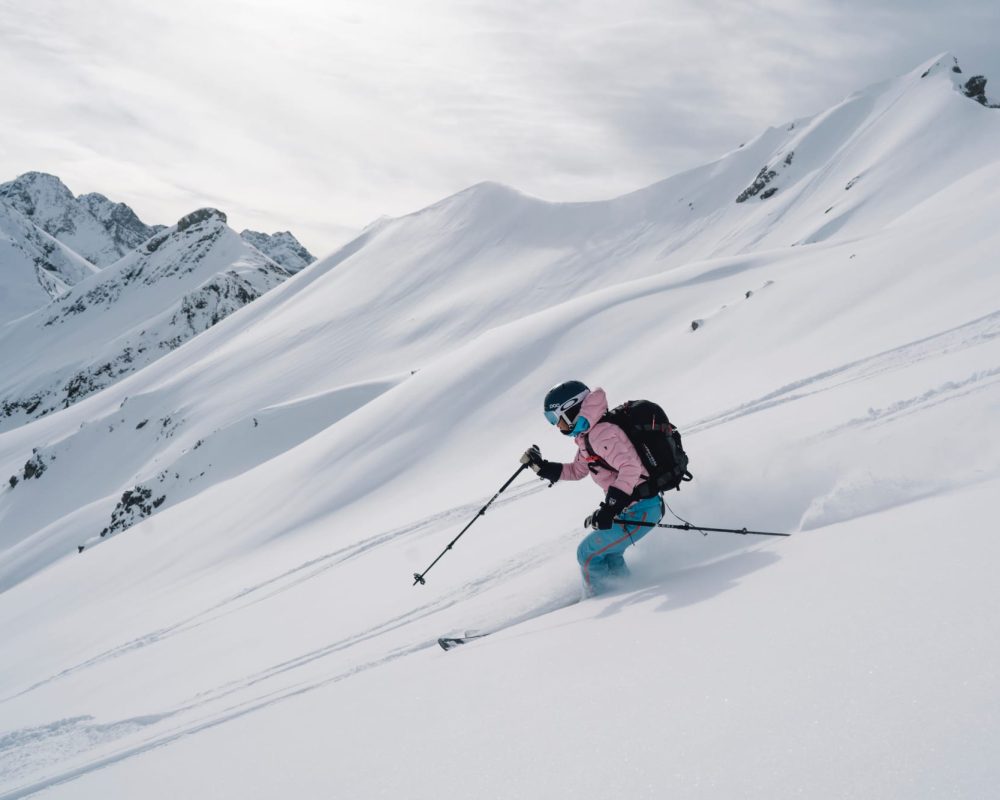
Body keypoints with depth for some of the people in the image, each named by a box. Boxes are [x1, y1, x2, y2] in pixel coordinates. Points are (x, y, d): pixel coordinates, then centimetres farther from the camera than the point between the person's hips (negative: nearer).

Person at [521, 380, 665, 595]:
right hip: (629, 506, 10)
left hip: (640, 510, -10)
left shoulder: (602, 433, -21)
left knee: (589, 554, -1)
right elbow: (576, 471, 24)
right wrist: (541, 467, 14)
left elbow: (630, 467, -31)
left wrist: (609, 509, -33)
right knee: (608, 553, 25)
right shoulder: (587, 436, 11)